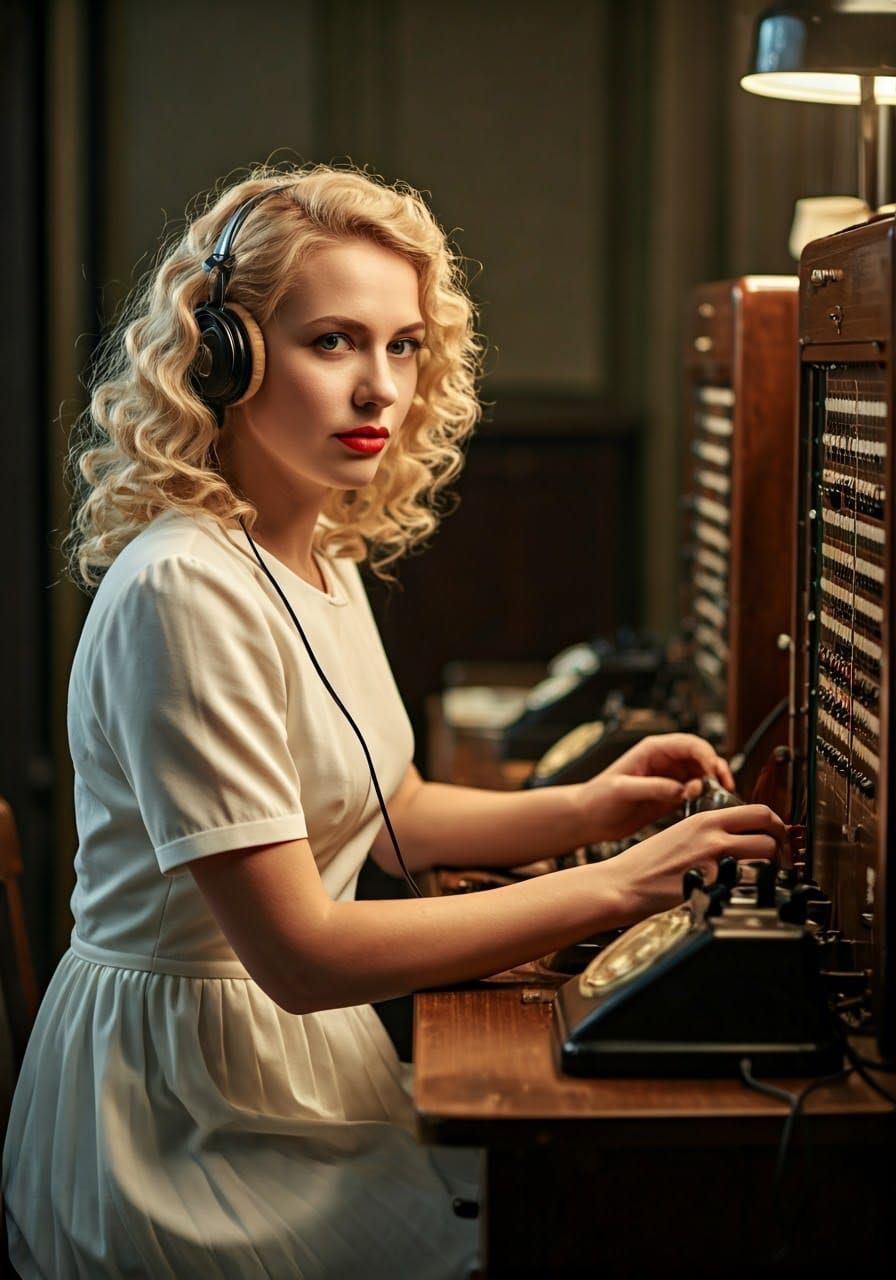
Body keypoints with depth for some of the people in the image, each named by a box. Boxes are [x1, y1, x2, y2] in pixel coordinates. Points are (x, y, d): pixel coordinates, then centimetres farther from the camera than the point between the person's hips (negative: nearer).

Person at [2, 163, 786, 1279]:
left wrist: (584, 808, 2)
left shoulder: (323, 560, 8)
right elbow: (300, 953, -25)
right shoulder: (185, 590, -23)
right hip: (190, 1134, -9)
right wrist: (616, 888, -26)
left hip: (308, 1052, 9)